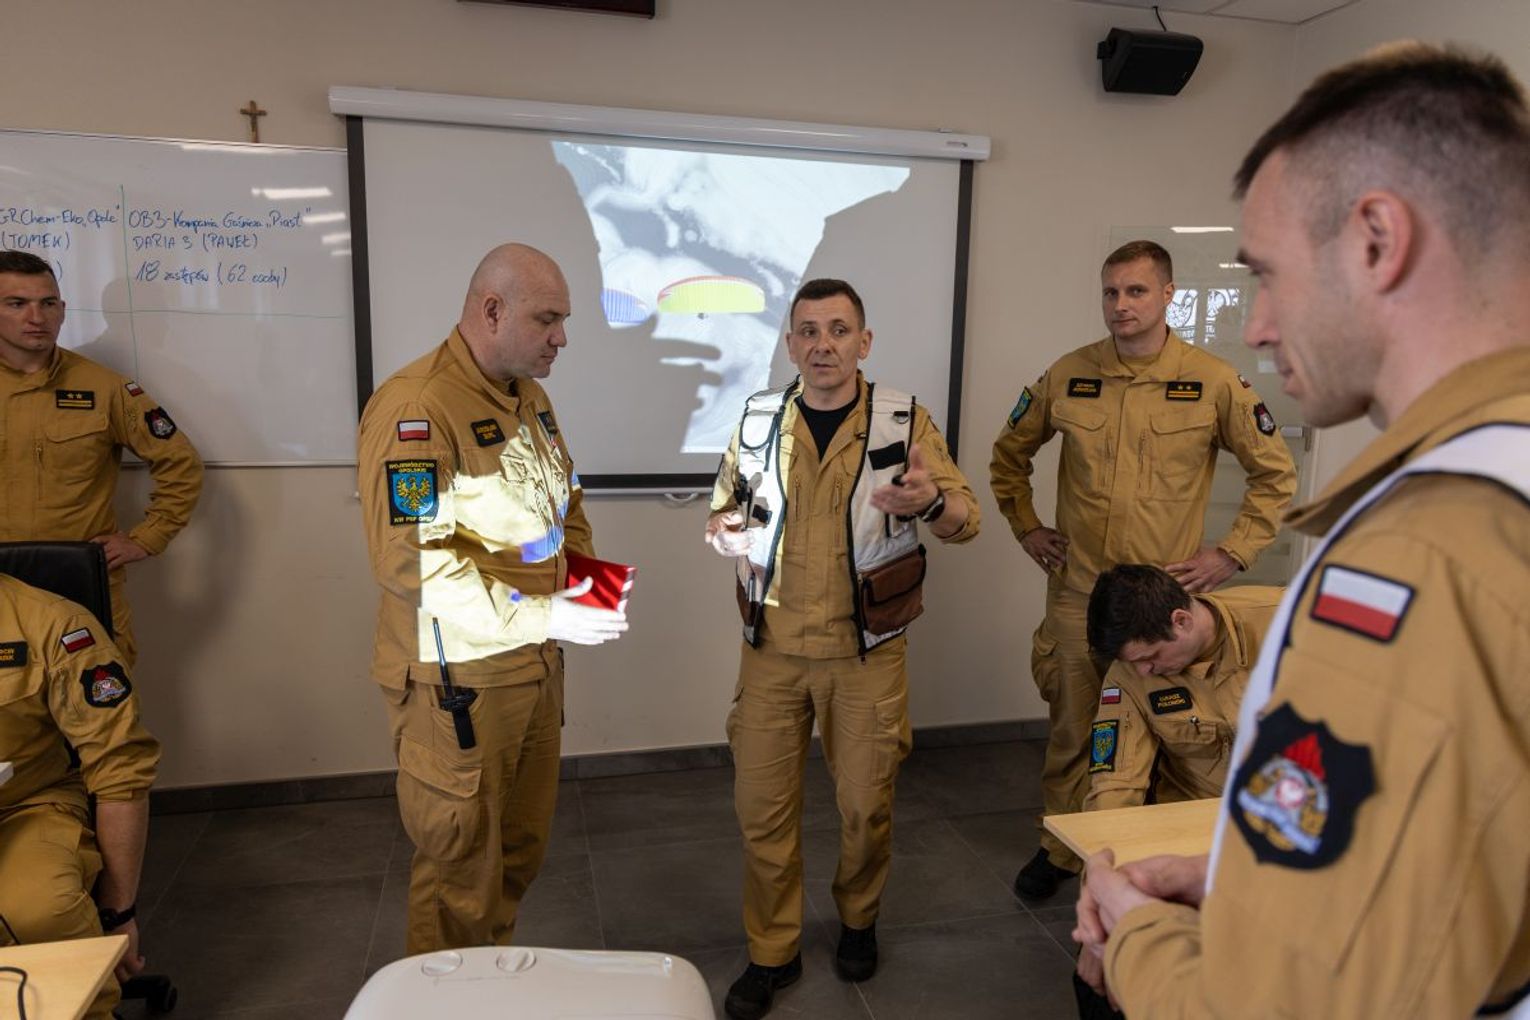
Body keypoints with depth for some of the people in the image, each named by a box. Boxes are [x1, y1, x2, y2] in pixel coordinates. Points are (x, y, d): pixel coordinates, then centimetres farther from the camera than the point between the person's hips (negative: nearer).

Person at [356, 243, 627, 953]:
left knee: (521, 848, 21)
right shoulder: (416, 408, -20)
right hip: (459, 679, -8)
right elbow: (411, 560, -27)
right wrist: (542, 616, -27)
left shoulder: (529, 397, 9)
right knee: (463, 868, 8)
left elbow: (563, 503, 21)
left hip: (535, 665, 8)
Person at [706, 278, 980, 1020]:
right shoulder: (758, 419, 1)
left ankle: (858, 921, 40)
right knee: (761, 804, 8)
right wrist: (724, 531, -12)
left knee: (865, 802, 10)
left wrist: (931, 502, -32)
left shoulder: (904, 421, -5)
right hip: (772, 648, 2)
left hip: (865, 651, -1)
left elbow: (967, 520, -9)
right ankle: (771, 952, 28)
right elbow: (725, 508, 12)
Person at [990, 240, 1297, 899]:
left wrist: (1232, 553, -1)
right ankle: (1057, 850, 29)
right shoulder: (1067, 376, 1)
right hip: (1076, 591, 2)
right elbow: (1009, 454, 16)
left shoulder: (1214, 382, -4)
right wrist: (1025, 528, 9)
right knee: (1070, 728, 12)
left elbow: (1275, 473, 5)